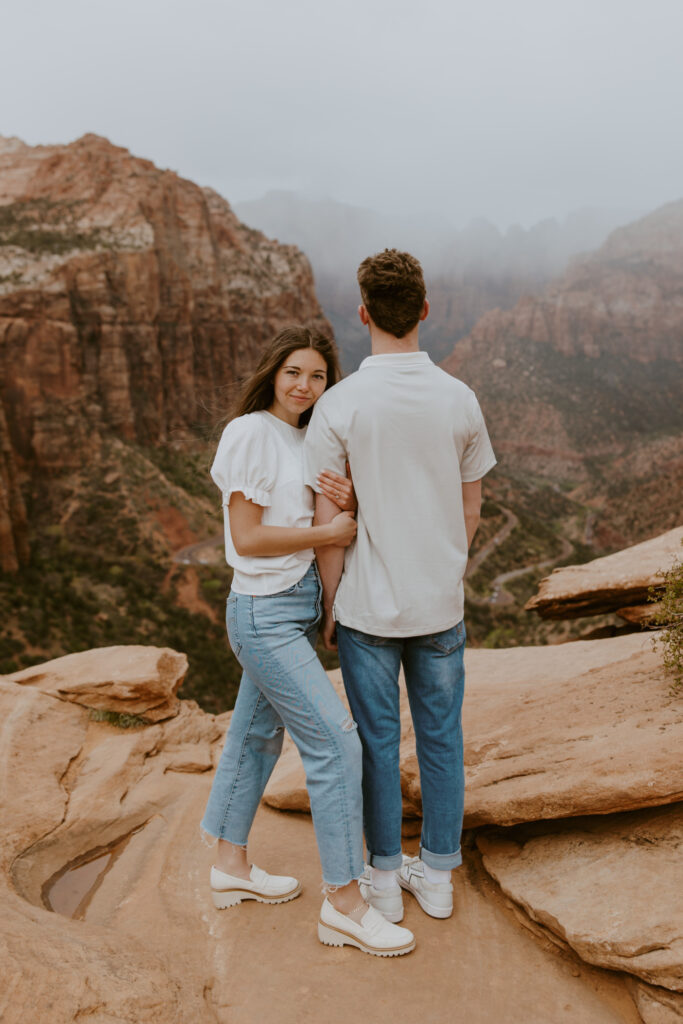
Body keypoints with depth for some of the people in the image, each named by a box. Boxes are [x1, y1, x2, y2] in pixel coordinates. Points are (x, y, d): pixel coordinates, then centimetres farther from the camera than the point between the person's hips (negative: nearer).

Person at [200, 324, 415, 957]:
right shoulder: (250, 433, -12)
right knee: (335, 742, -8)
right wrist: (329, 532, -14)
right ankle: (344, 905, 6)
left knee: (257, 735, 19)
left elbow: (337, 526, 7)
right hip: (265, 613, -9)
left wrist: (346, 502, -15)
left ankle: (230, 866, 37)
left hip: (300, 606, 9)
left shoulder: (310, 440, 12)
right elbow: (246, 537, -16)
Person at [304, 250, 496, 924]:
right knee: (440, 738, 17)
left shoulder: (338, 407, -14)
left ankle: (384, 878, 30)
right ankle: (436, 874, 33)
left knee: (377, 741, 13)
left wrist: (330, 605, 2)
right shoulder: (460, 401, -5)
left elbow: (328, 524, -11)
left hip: (368, 607, -2)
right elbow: (470, 511, 4)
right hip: (441, 605, 3)